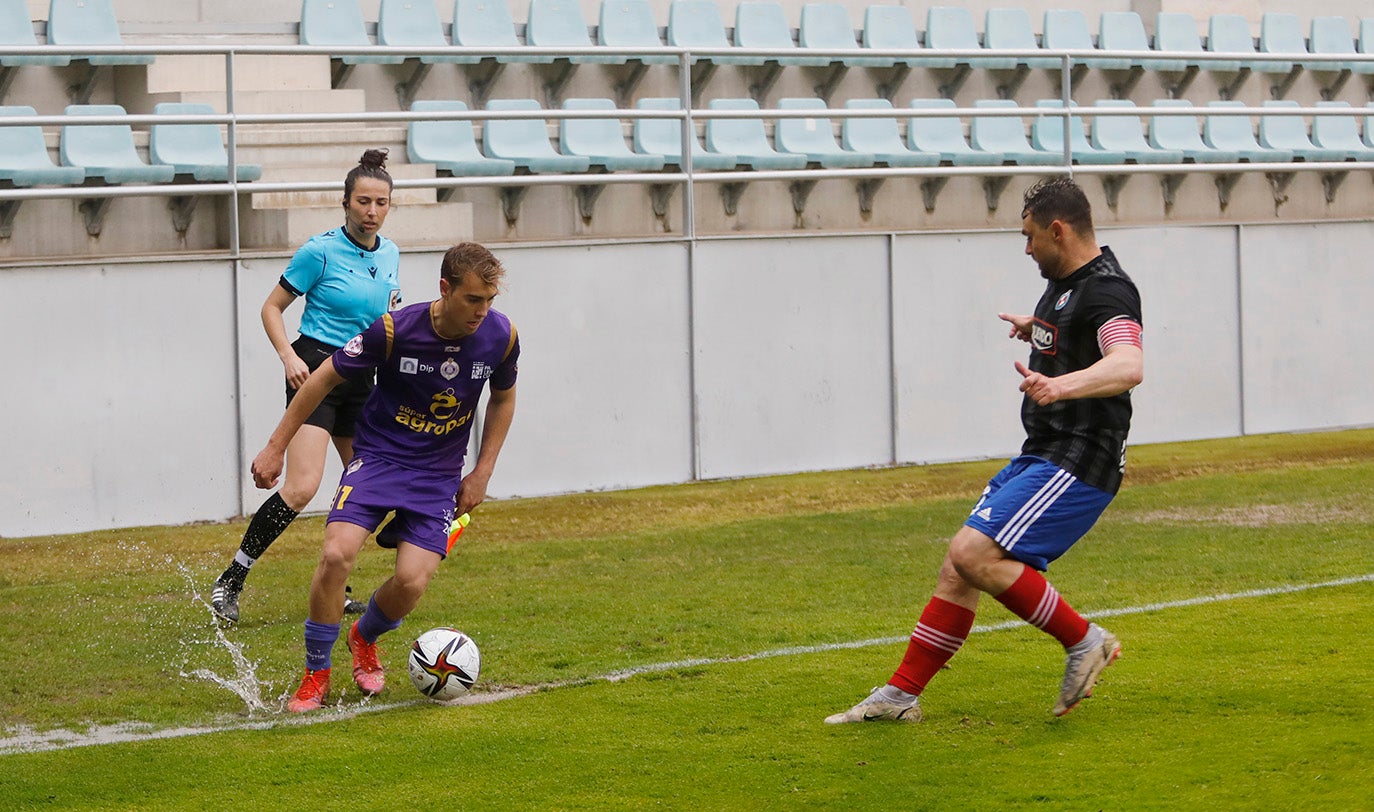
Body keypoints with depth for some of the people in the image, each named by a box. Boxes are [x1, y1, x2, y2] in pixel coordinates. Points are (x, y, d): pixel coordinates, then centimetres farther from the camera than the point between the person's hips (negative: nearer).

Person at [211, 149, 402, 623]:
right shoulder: (321, 251, -10)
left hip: (361, 379, 7)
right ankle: (230, 582, -13)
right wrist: (288, 356, -17)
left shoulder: (389, 255, 8)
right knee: (302, 487, -20)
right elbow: (272, 307, -4)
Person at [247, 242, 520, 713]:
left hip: (439, 474, 2)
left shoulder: (501, 337, -10)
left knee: (412, 582, -16)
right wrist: (276, 448, -4)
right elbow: (325, 378, -7)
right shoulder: (394, 330, -19)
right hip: (378, 457, -2)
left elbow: (502, 399, 12)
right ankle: (315, 674, -4)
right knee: (337, 554, -25)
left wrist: (482, 473, 5)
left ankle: (365, 638, 21)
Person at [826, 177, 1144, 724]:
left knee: (975, 555, -23)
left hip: (1078, 463, -10)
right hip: (1040, 458, 10)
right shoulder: (1065, 283, 15)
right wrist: (1035, 331, 37)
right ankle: (901, 695, 15)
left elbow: (1129, 366, -38)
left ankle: (1084, 641, -10)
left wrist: (1060, 386, -52)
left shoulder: (1105, 291, -17)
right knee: (957, 567, 8)